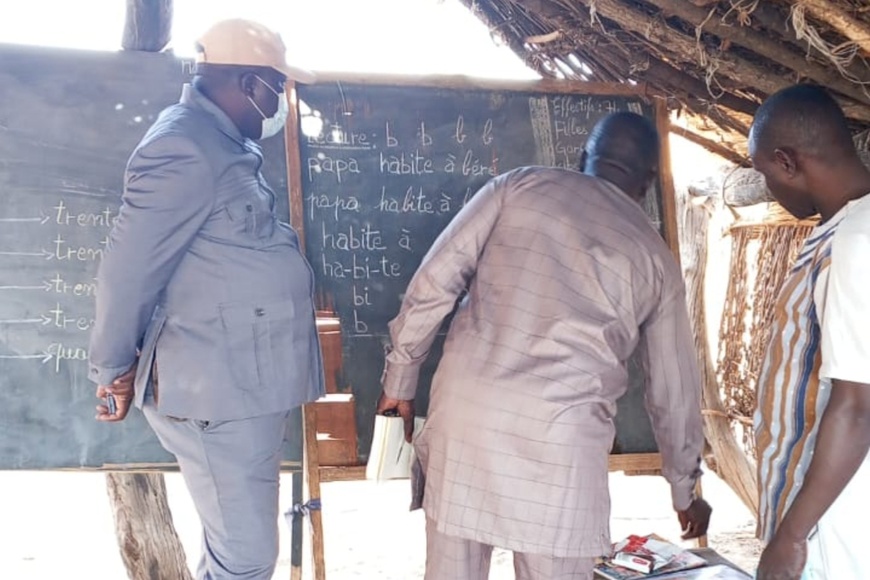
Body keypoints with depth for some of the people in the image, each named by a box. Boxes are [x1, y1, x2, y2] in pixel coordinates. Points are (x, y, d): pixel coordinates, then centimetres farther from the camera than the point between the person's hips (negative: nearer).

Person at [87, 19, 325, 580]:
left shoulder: (219, 143, 15)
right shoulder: (186, 148, -18)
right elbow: (129, 268, -16)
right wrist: (114, 371, -5)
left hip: (242, 385, 10)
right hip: (217, 391, -10)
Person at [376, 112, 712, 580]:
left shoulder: (518, 186, 11)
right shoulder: (654, 256, 13)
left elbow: (433, 284, 2)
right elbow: (673, 390, 19)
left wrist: (400, 380, 12)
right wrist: (685, 489, 32)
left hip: (465, 405, 1)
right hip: (562, 434, 0)